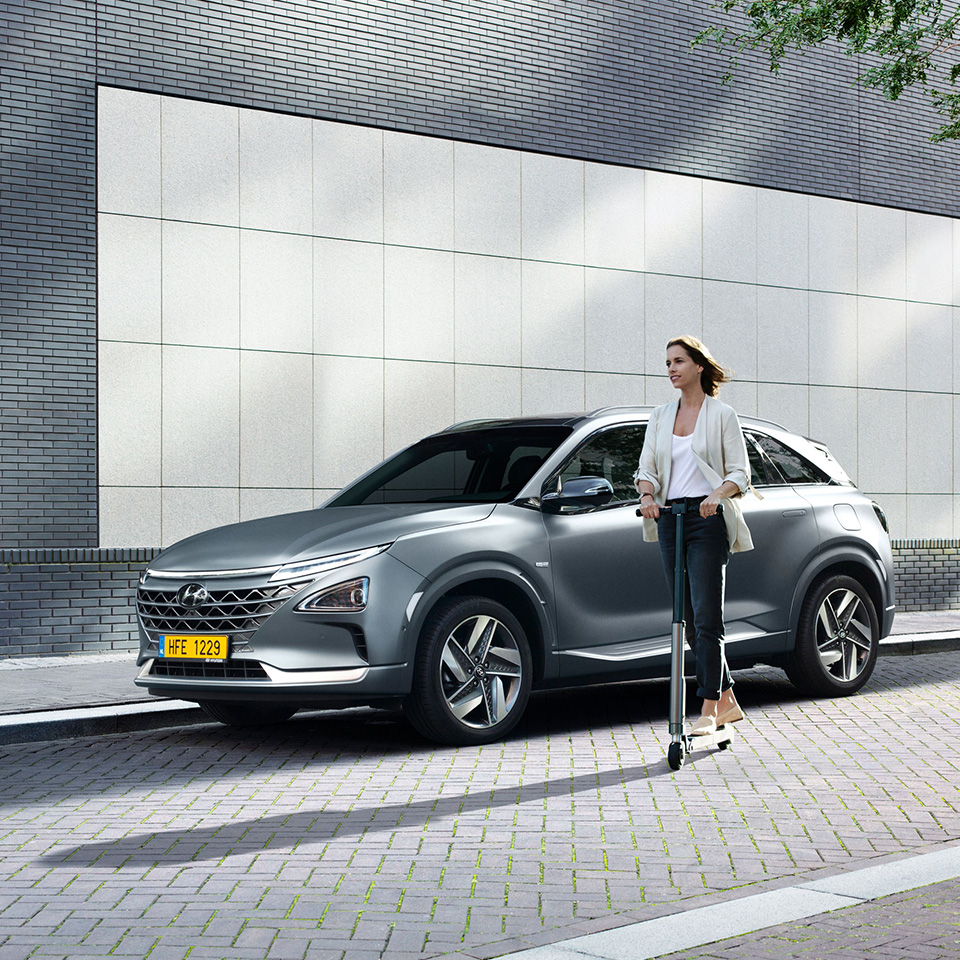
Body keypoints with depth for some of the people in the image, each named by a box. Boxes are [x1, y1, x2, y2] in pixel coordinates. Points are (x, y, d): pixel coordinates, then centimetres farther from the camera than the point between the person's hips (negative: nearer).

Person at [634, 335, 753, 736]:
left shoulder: (721, 414, 1)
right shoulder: (660, 416, 15)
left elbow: (740, 473, -2)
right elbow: (647, 467, 11)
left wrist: (717, 494, -22)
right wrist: (647, 495, -10)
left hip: (707, 519, -6)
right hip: (669, 518, 6)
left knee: (706, 616, -9)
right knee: (688, 617, 7)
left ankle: (709, 710, -5)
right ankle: (727, 701, 17)